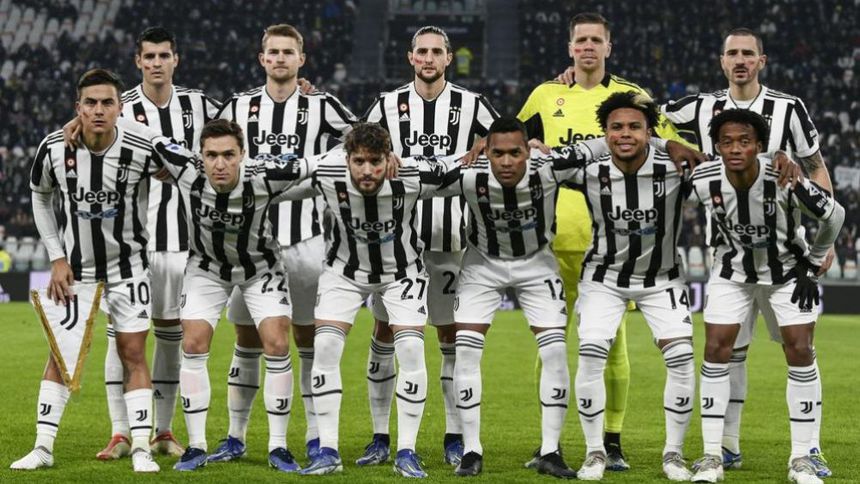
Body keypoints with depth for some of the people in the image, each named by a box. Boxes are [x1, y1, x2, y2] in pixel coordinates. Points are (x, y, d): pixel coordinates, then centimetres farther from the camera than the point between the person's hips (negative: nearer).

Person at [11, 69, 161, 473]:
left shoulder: (140, 151, -20)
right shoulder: (54, 149, -15)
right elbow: (40, 199, 3)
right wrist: (56, 257, -2)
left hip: (127, 265, -1)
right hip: (75, 266, 1)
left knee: (133, 353, -2)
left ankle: (141, 449, 2)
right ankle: (43, 447, 8)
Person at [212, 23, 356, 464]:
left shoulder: (321, 107, 1)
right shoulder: (238, 108, 7)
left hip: (305, 238, -2)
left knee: (308, 338, 3)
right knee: (247, 340, 5)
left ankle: (316, 437, 9)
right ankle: (235, 437, 11)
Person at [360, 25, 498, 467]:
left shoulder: (470, 106, 3)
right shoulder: (388, 106, 5)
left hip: (448, 236, -1)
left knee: (451, 335, 3)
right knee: (385, 331, 1)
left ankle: (455, 437, 9)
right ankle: (380, 438, 7)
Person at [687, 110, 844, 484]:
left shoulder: (785, 181, -30)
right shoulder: (703, 182, -24)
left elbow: (834, 215, -12)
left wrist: (813, 263, -5)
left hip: (787, 270, -1)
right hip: (733, 271, 1)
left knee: (800, 352, -7)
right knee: (716, 350, -9)